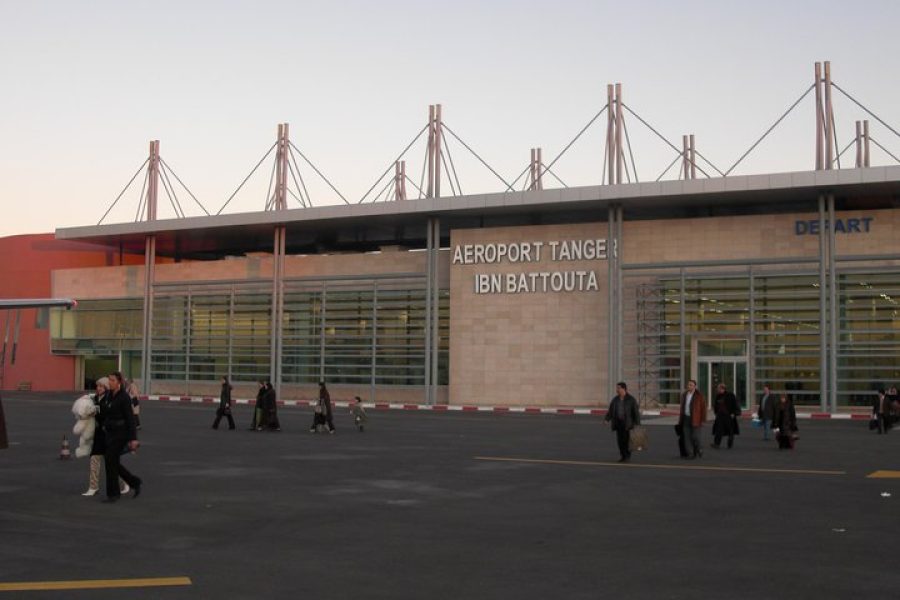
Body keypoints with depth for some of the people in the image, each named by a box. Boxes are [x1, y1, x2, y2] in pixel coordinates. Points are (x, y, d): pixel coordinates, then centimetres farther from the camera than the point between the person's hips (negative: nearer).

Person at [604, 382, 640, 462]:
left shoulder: (631, 399, -7)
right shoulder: (615, 399, 5)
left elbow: (636, 412, -7)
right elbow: (610, 410, 3)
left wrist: (637, 424, -11)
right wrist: (607, 420, -10)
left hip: (627, 423, -4)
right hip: (618, 422, 4)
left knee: (626, 440, -8)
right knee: (619, 440, 2)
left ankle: (627, 456, 6)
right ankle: (623, 456, 13)